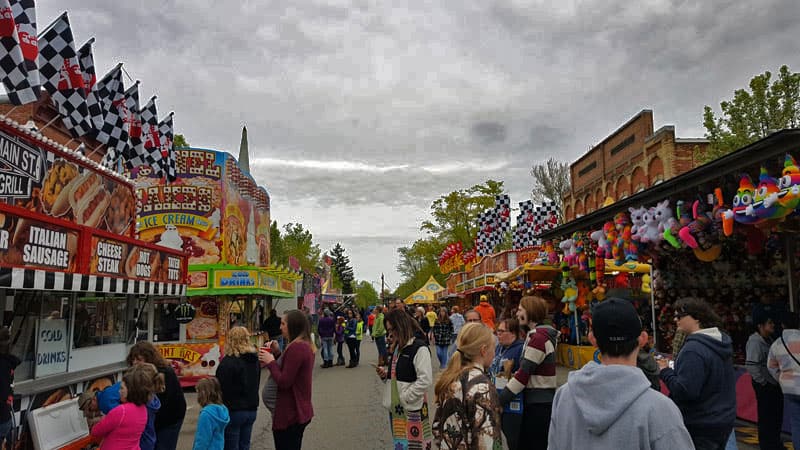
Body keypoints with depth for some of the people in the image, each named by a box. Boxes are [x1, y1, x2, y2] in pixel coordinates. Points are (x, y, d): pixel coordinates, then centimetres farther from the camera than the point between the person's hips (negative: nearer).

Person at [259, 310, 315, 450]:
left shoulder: (296, 347, -22)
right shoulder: (307, 345, 9)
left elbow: (283, 382, -22)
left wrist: (271, 362, -11)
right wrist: (277, 354, 6)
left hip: (289, 414, -10)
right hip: (301, 411, 10)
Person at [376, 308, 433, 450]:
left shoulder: (419, 348, -15)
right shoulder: (398, 347, 12)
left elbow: (425, 380, -21)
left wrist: (404, 398, -17)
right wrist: (385, 373, 4)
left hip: (411, 408, -8)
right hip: (395, 407, 8)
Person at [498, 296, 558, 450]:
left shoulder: (539, 337, -20)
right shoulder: (539, 334, 12)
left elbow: (523, 374, -23)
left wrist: (498, 401, -21)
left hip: (539, 403, -9)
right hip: (537, 401, 9)